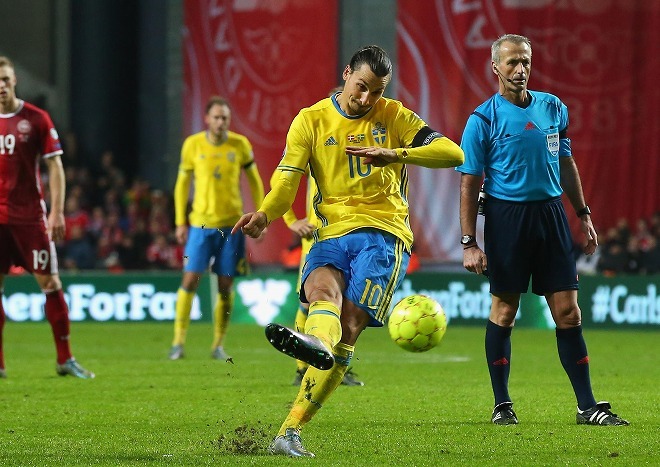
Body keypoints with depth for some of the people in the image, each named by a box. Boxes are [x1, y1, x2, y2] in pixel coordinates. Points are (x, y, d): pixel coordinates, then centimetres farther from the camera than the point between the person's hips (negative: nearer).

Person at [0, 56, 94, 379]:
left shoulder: (36, 119, 0)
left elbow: (55, 167, 0)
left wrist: (57, 212, -7)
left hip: (30, 215, -2)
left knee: (50, 283, -1)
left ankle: (65, 360, 7)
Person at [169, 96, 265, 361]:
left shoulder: (240, 145, -1)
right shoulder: (193, 145, -2)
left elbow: (254, 182, 10)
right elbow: (182, 183, 8)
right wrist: (180, 222, 4)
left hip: (232, 224, 1)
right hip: (200, 223, -1)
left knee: (226, 286, 2)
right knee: (190, 280, -7)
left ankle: (219, 345, 11)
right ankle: (178, 342, 0)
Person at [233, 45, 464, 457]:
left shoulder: (394, 117, 9)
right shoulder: (312, 120, 10)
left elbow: (453, 153, -2)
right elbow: (288, 178, -2)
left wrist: (394, 154, -16)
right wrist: (265, 214, -24)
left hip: (384, 233, -2)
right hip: (332, 233, 2)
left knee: (349, 326, -17)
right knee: (322, 289, -33)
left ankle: (290, 432, -26)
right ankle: (316, 342, -69)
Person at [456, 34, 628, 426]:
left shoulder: (553, 108, 10)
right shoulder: (483, 119, -4)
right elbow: (470, 183, -4)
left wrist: (584, 214, 18)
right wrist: (469, 242, -8)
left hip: (551, 213, 4)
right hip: (506, 215, -4)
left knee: (568, 310, 1)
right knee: (504, 310, 1)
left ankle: (587, 405, 3)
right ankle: (502, 405, 12)